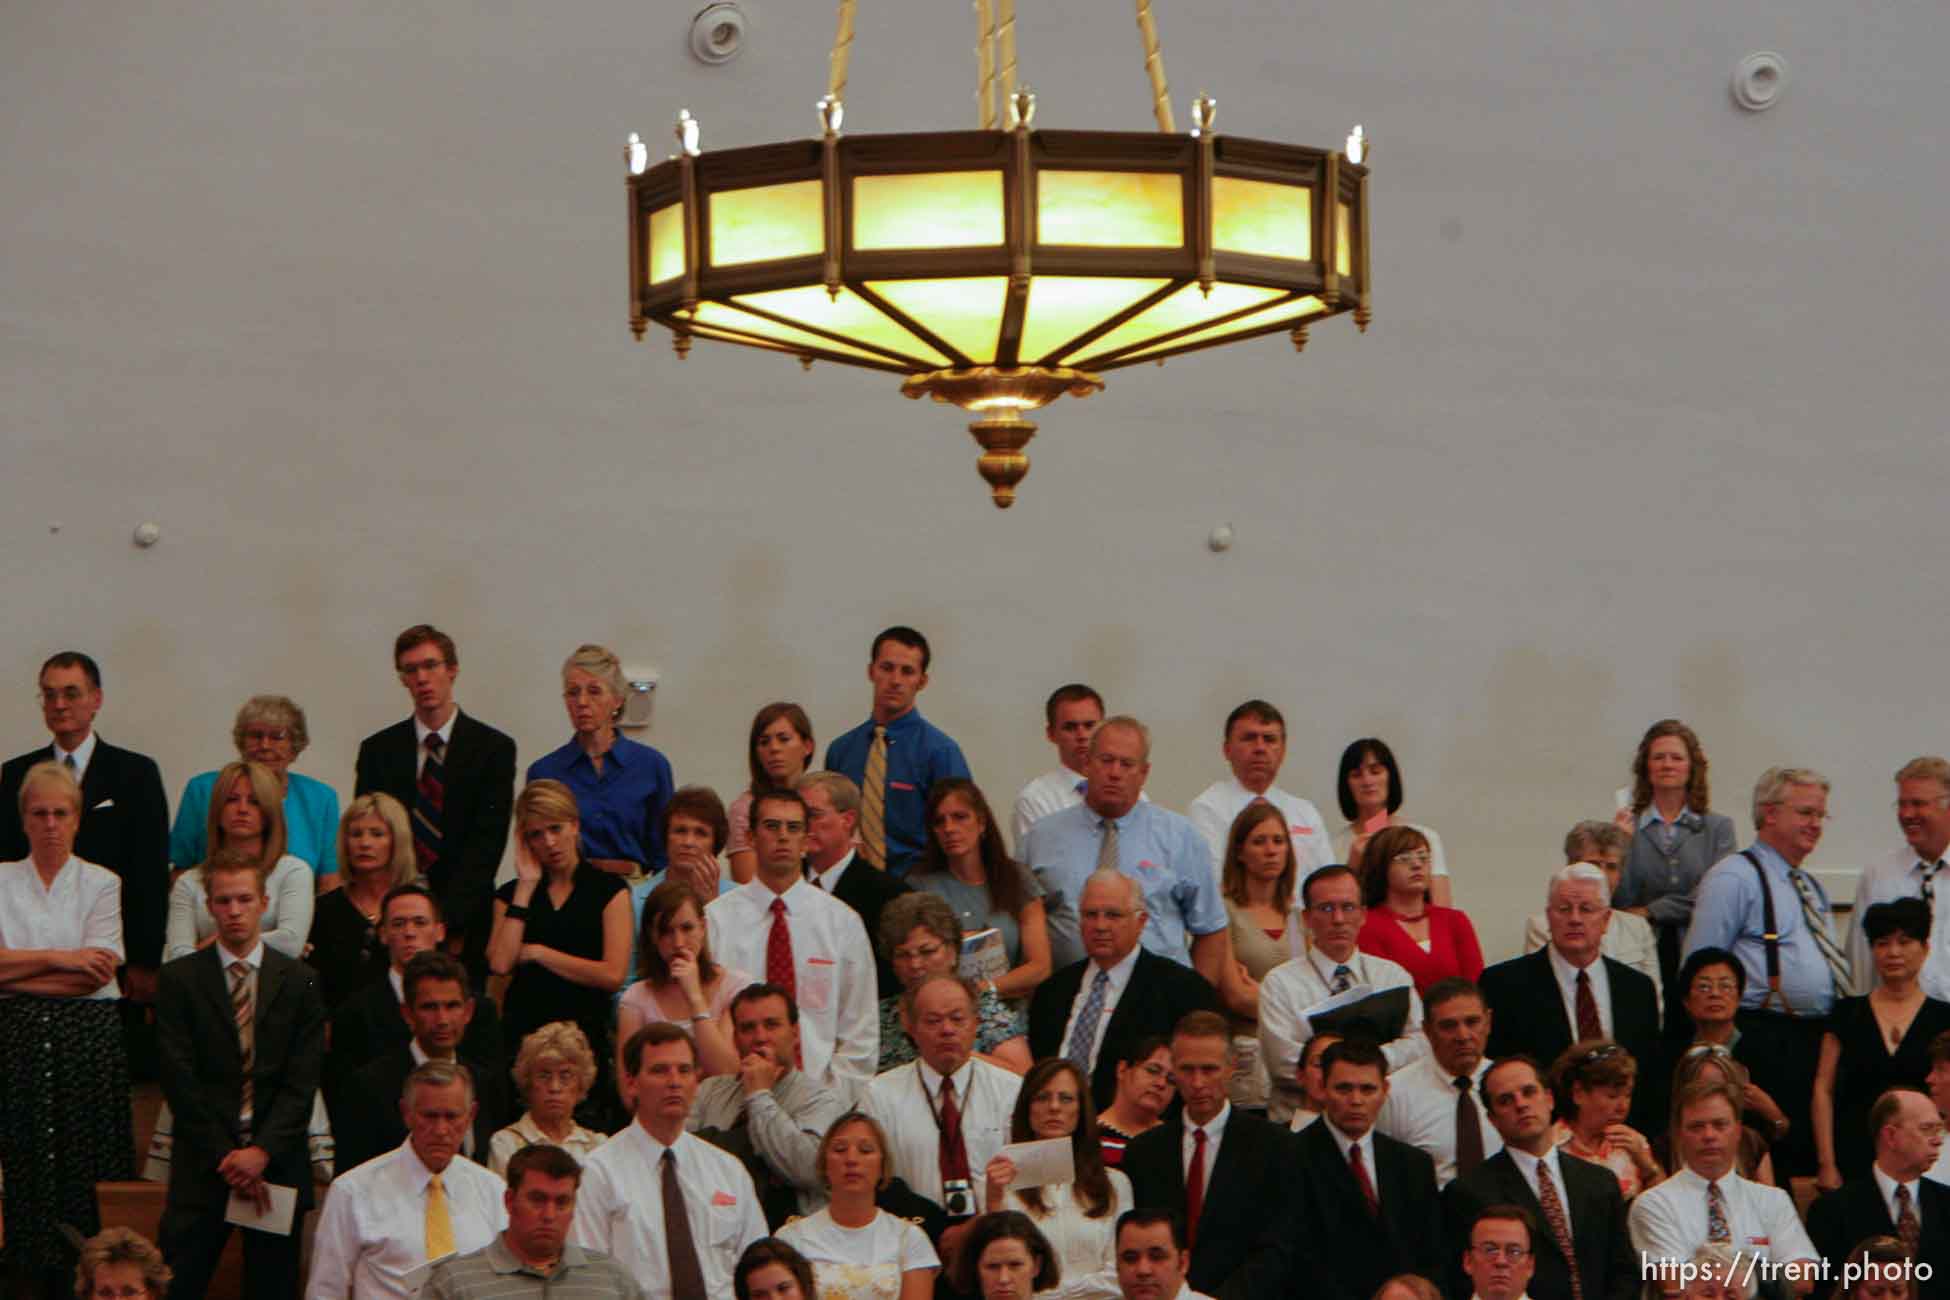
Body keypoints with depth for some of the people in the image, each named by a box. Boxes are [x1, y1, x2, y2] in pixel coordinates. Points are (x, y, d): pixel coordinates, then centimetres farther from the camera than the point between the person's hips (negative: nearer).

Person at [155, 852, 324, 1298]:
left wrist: (262, 1151, -12)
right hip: (203, 1161, -1)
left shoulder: (299, 981, 7)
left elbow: (301, 1082, 0)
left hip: (277, 1161, 1)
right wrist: (225, 1156, -9)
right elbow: (179, 1078, -3)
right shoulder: (179, 979, 4)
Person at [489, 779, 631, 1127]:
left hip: (585, 1033, -2)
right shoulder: (511, 894, 14)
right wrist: (526, 886, 0)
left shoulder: (610, 889, 6)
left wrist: (536, 953, -3)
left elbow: (613, 975, -7)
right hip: (522, 1033, 2)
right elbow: (500, 963, -5)